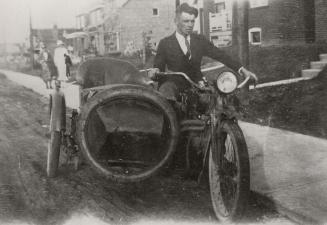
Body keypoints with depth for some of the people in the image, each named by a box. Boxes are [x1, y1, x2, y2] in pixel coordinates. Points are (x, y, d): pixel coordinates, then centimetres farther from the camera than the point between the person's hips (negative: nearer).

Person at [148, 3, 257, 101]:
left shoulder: (200, 40, 12)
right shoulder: (165, 43, 6)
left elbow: (220, 55, 7)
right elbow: (159, 65, 6)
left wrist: (242, 69, -4)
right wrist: (155, 70, -20)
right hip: (175, 84, -4)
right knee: (166, 89, -35)